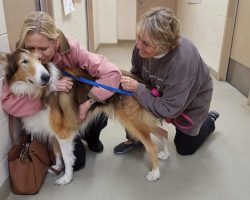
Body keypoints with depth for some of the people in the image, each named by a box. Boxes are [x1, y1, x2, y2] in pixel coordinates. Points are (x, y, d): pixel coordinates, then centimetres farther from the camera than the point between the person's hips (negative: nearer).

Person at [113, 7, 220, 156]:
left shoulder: (182, 60, -44)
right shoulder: (142, 46, -28)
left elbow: (169, 110, -35)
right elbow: (137, 73, -6)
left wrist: (138, 89, -36)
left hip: (191, 100, -4)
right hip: (161, 93, 5)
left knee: (185, 148, 13)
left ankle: (210, 119, 39)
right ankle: (134, 139, 8)